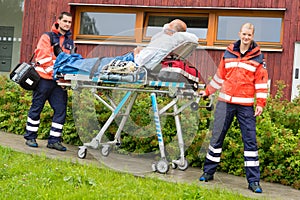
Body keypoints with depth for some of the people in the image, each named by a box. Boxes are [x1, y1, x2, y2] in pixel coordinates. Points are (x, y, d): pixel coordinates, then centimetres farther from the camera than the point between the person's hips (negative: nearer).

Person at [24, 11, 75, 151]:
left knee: (61, 109, -1)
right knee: (37, 107, 2)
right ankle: (30, 137, 13)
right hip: (44, 78, -5)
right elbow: (42, 56, -9)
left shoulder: (70, 42, 18)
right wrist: (54, 70, -18)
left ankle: (54, 140, 7)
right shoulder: (47, 37, 2)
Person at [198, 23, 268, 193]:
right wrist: (208, 91, 25)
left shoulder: (258, 57, 3)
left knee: (250, 141, -2)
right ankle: (208, 172, 18)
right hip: (225, 102, 2)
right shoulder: (228, 54, 10)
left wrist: (261, 103, -7)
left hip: (246, 106, -2)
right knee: (217, 137, 5)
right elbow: (220, 76, 20)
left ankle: (254, 180, 3)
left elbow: (262, 82, 1)